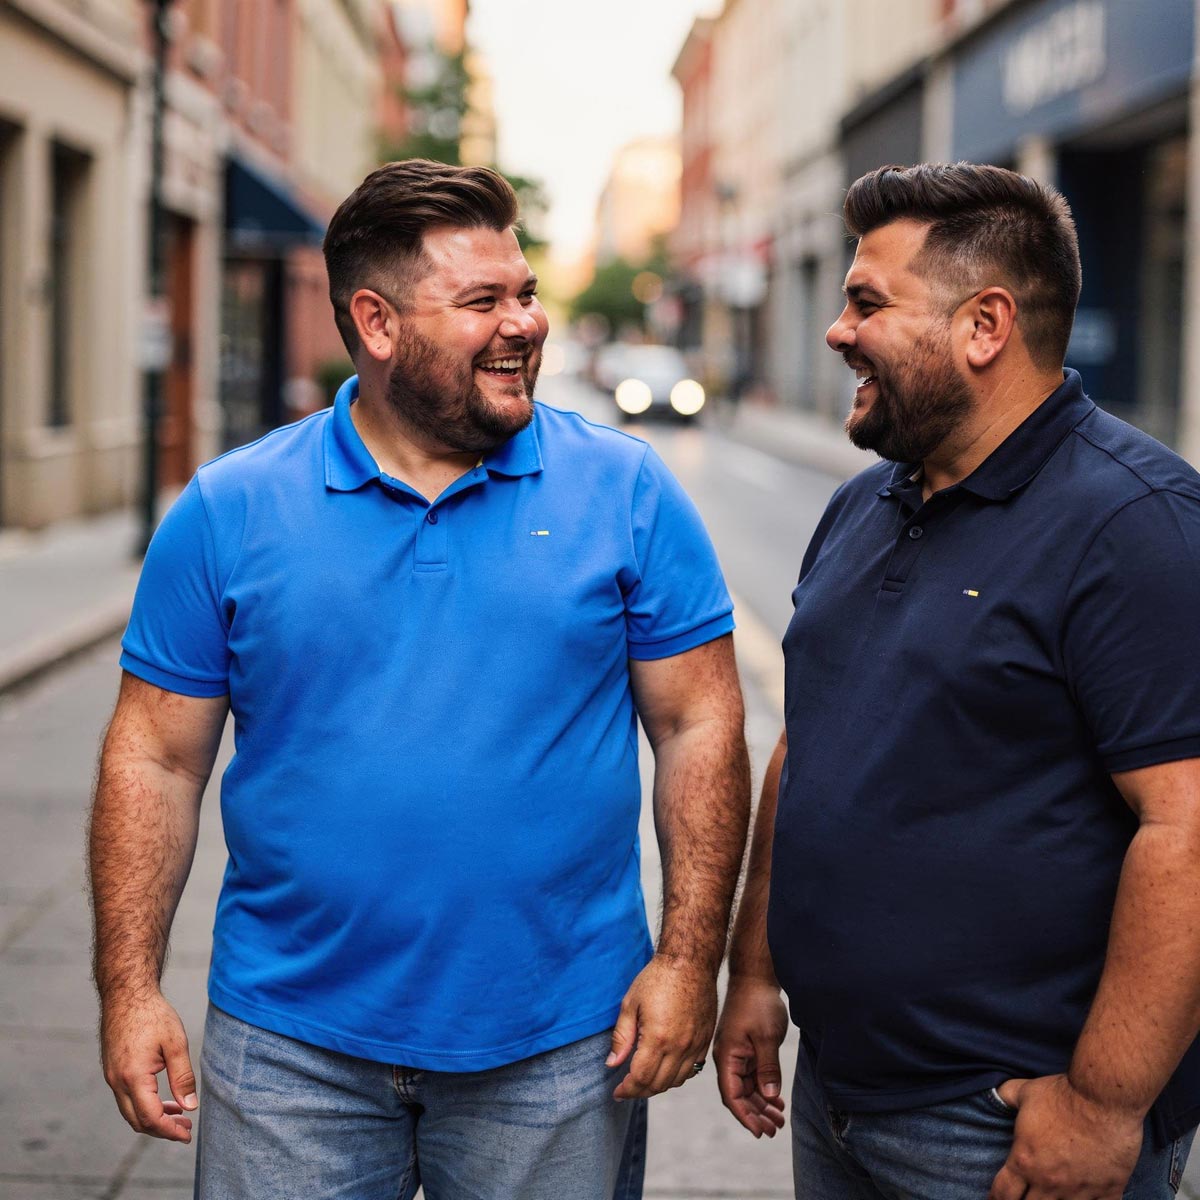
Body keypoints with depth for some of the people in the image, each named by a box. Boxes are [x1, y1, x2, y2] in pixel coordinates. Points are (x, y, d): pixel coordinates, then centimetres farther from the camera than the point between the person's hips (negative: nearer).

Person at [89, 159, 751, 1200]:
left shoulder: (628, 492, -2)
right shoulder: (227, 511, -1)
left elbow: (700, 731, -1)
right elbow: (157, 760, 1)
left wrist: (689, 960, -7)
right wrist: (130, 988, -4)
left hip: (557, 1049, 0)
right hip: (290, 1050, 1)